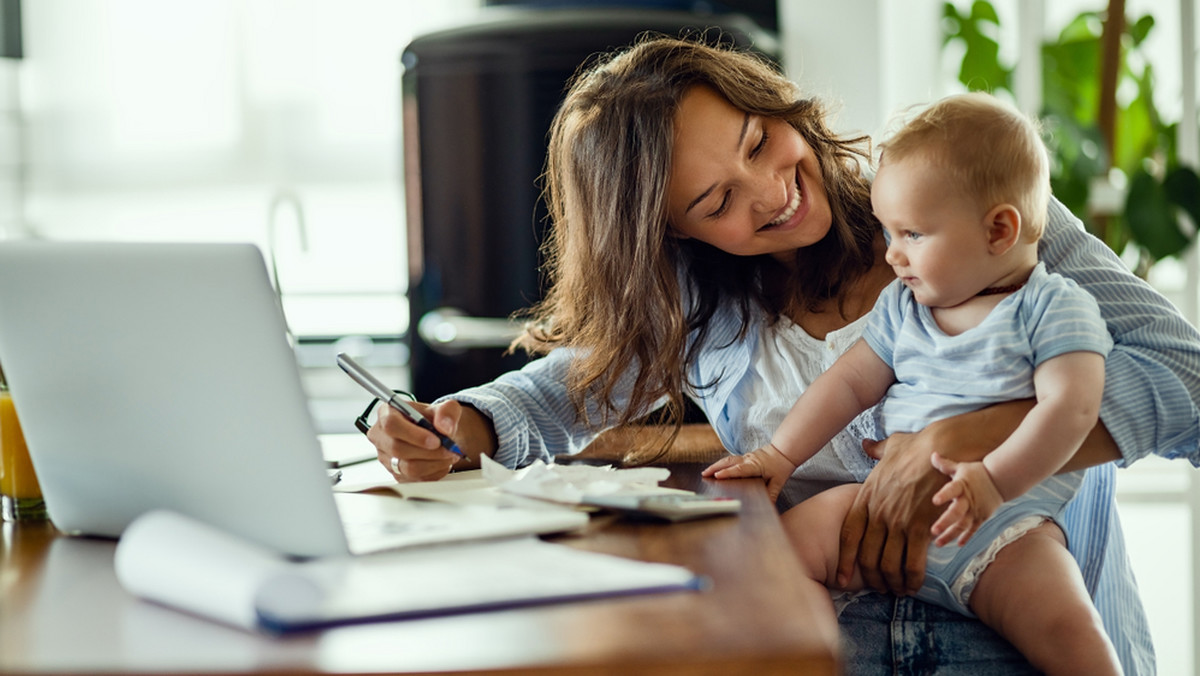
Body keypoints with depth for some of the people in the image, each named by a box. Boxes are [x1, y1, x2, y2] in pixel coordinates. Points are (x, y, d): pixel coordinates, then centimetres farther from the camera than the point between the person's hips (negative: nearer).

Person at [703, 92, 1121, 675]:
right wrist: (780, 454, 9)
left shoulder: (1054, 308, -2)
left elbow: (1070, 407, -14)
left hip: (1003, 525, -5)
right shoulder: (902, 306, 17)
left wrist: (993, 481, -26)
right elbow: (849, 382, 20)